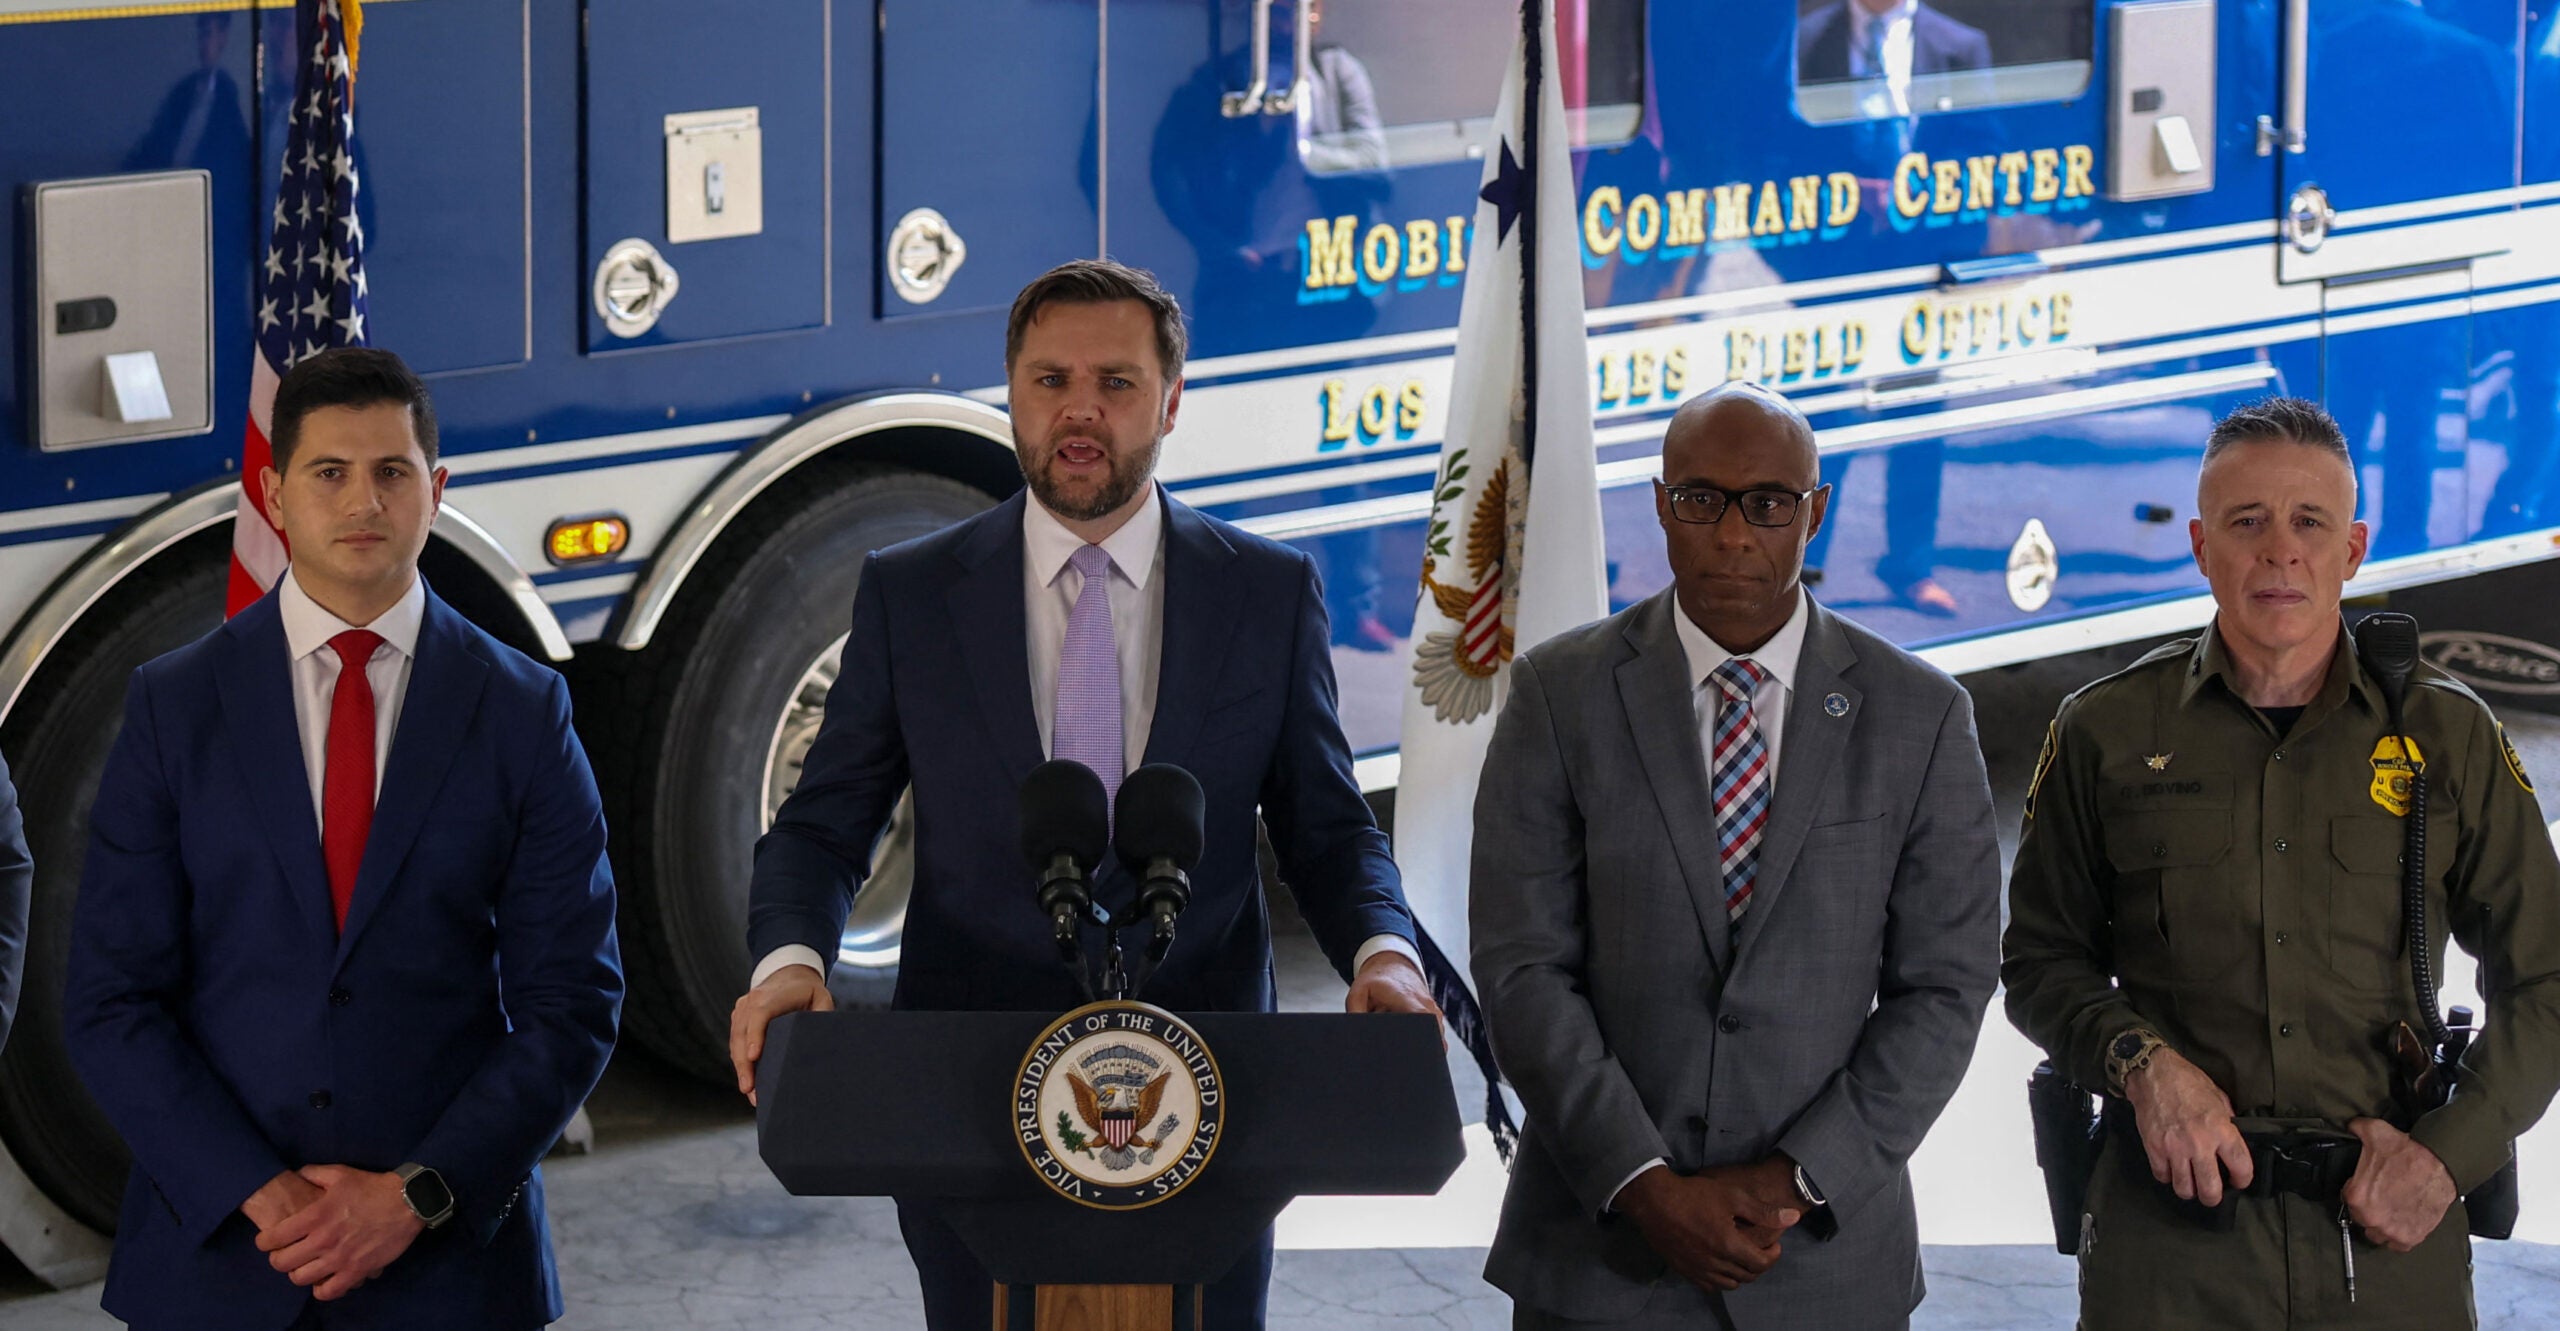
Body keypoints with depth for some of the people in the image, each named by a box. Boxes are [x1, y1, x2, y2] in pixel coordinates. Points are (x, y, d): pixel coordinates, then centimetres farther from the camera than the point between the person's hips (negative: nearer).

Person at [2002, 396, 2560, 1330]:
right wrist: (2143, 1065, -9)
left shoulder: (2449, 735, 4)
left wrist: (2450, 1151, -3)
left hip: (2391, 1238, 1)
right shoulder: (2105, 735, 3)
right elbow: (2041, 958, 10)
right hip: (2171, 1224, -1)